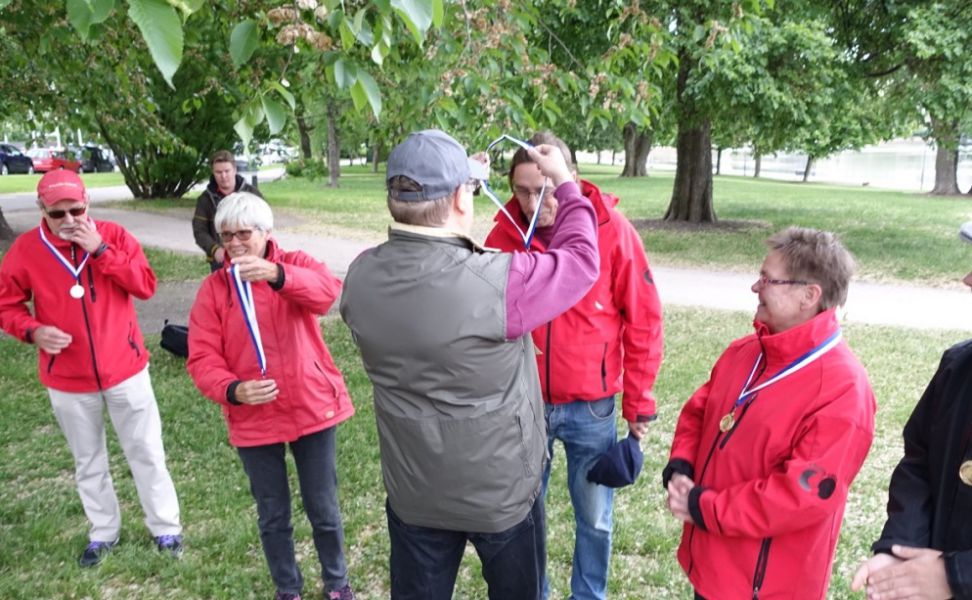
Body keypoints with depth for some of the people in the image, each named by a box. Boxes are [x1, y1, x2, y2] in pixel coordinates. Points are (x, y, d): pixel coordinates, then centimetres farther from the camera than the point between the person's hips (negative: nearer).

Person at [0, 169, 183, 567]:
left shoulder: (113, 235, -8)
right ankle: (104, 531, 35)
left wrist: (100, 249, -24)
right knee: (87, 460, 16)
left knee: (146, 451, 9)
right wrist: (34, 331, -17)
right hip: (67, 379, 1)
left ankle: (165, 527, 24)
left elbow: (146, 287, -17)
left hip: (124, 369, -1)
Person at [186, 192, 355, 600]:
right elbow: (202, 358, -7)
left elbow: (327, 291, -27)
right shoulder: (213, 289, -2)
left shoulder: (295, 263, -4)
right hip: (254, 420, 1)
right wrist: (232, 390, -27)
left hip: (313, 409, -1)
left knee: (324, 510, 13)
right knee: (272, 517, 16)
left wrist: (276, 275, -45)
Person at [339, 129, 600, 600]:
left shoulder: (361, 276, -13)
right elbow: (580, 259, -12)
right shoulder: (496, 283, -30)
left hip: (412, 493, 4)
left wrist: (458, 181, 14)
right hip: (501, 492, -3)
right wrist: (564, 183, 4)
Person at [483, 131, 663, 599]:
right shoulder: (503, 233, -7)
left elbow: (643, 320, -6)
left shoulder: (611, 230, -12)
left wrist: (638, 402, -3)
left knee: (594, 518, 15)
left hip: (591, 406, -1)